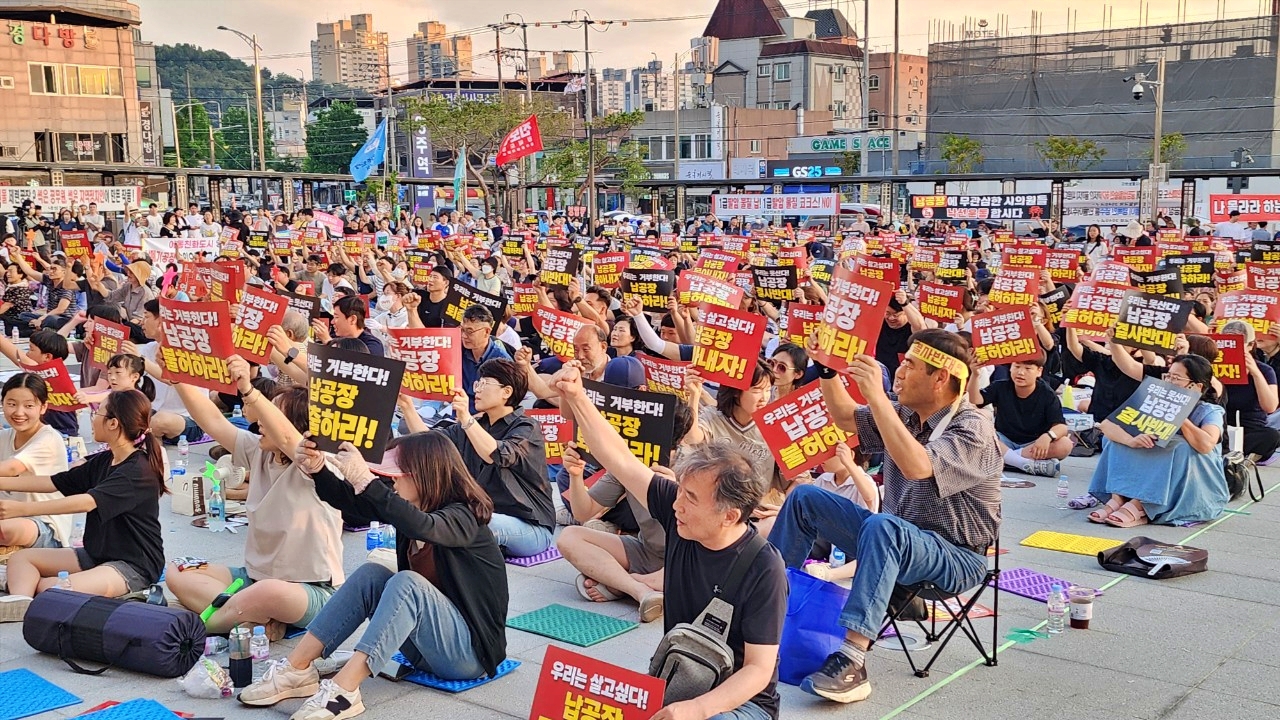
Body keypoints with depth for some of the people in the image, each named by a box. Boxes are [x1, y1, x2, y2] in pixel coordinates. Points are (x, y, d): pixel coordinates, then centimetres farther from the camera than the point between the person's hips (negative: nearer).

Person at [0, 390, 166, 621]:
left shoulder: (140, 471, -20)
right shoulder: (102, 462, 9)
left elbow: (87, 502, -30)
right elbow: (52, 482, 13)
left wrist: (22, 509, -33)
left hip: (134, 565, -10)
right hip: (97, 555, 10)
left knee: (51, 590, -29)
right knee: (21, 557, 1)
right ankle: (19, 602, -22)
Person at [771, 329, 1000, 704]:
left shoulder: (972, 428, -20)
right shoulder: (905, 414, 3)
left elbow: (916, 466, -38)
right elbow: (845, 418, 16)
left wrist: (876, 395, -37)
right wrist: (827, 369, 1)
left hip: (956, 558, -8)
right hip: (896, 542, 8)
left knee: (882, 526, -40)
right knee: (805, 498, 5)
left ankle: (852, 663, -45)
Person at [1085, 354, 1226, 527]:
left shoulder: (1211, 412, -10)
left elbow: (1205, 445, -34)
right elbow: (1107, 424, -13)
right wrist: (1131, 440, -34)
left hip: (1195, 493, -4)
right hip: (1153, 485, 4)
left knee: (1182, 448, -30)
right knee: (1120, 436, -11)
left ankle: (1137, 506, -34)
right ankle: (1118, 498, -27)